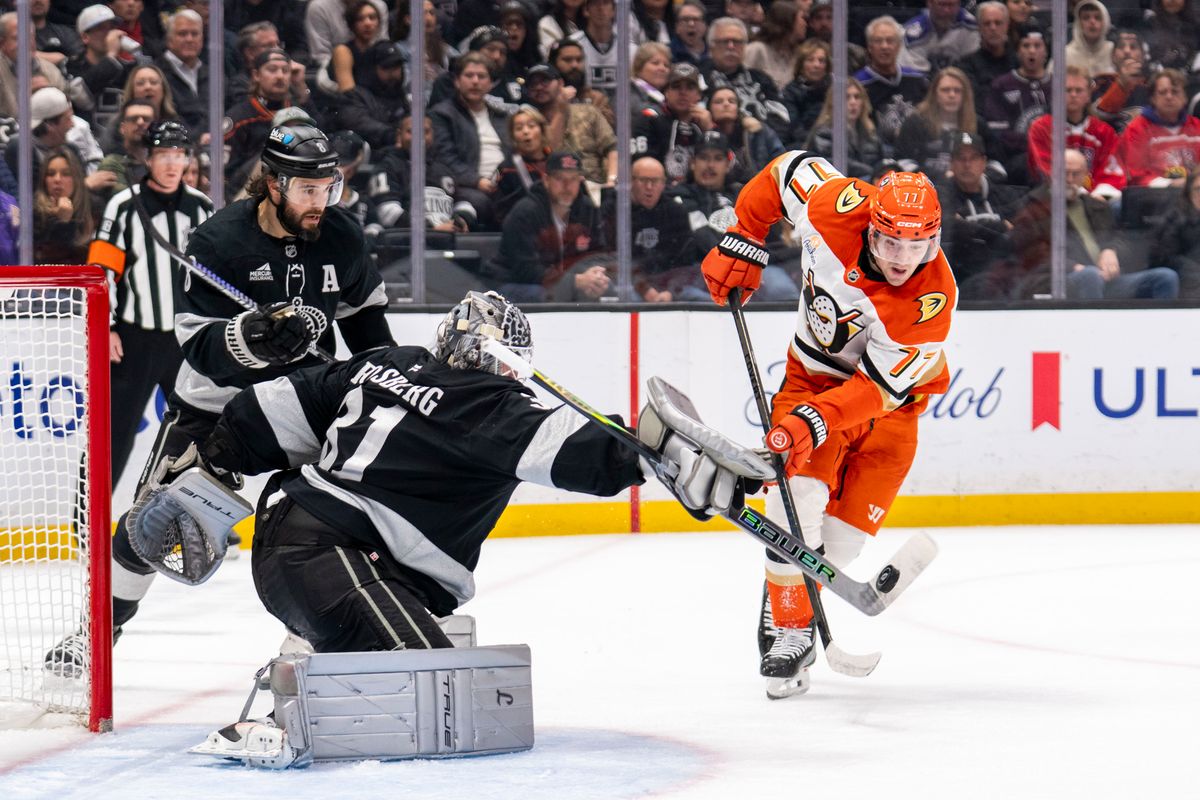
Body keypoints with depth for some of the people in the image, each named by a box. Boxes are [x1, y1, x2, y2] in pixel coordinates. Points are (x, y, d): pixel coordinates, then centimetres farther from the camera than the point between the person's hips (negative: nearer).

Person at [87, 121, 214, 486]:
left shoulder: (202, 208, 6)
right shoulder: (124, 206, -7)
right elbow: (101, 270, -7)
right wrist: (106, 327, -12)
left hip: (188, 338, 4)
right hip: (136, 340, -4)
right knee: (118, 425, -6)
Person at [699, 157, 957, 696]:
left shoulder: (933, 298, -30)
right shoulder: (839, 209, -25)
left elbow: (882, 387, -30)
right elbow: (787, 169, -4)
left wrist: (817, 419, -43)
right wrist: (743, 242, -6)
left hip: (890, 399, -1)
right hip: (815, 373, 1)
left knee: (842, 538, -8)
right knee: (800, 498, -21)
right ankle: (789, 631, -9)